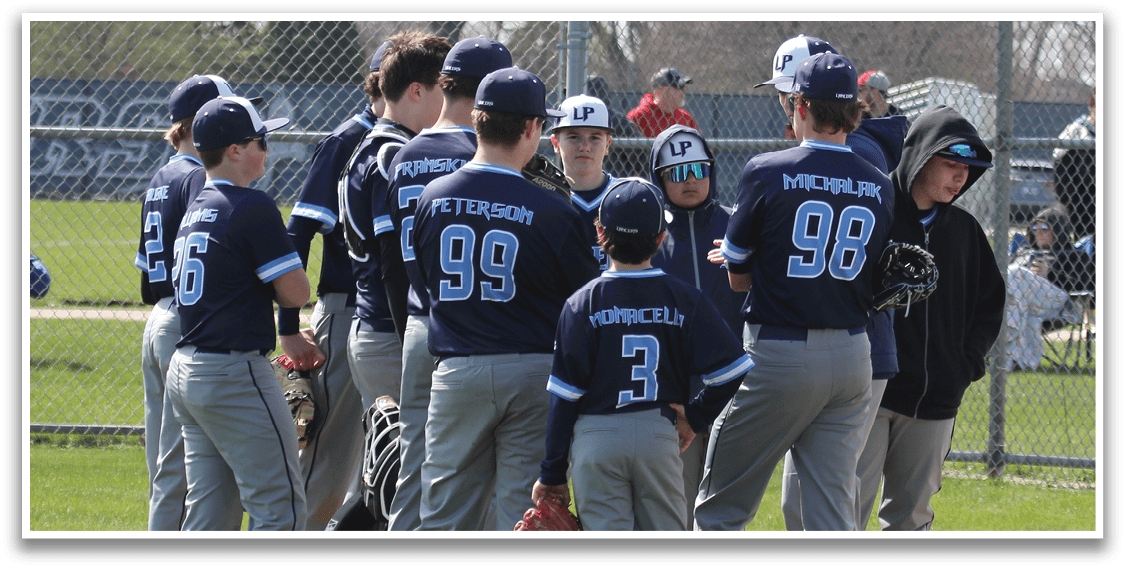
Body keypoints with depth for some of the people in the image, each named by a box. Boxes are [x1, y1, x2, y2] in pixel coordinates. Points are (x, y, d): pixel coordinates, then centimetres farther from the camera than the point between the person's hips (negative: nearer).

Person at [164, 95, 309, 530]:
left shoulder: (194, 210, 15)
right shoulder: (252, 207, -12)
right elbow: (296, 293, -13)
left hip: (185, 373, 9)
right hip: (234, 375, -9)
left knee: (209, 510, 11)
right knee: (280, 507, -7)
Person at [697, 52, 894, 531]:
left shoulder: (767, 173, -8)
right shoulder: (880, 188, 4)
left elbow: (738, 277, 0)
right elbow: (881, 290, 10)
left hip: (778, 356, -4)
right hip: (852, 357, 4)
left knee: (720, 511, 5)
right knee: (834, 519, 4)